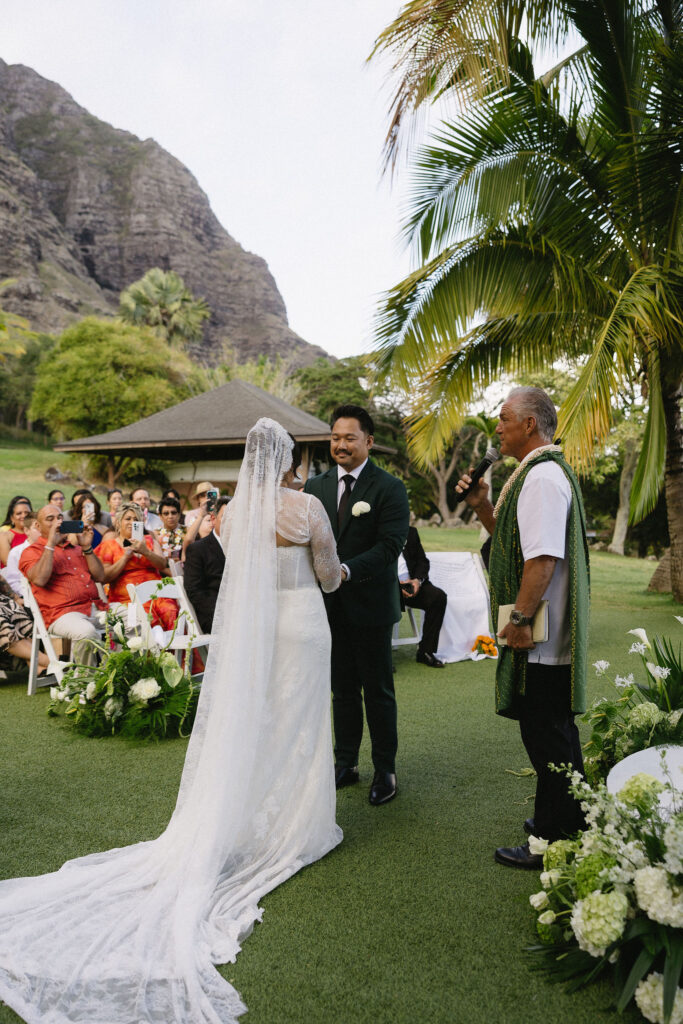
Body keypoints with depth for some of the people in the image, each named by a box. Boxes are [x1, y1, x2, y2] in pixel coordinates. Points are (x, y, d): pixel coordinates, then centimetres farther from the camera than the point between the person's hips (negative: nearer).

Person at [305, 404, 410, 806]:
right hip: (330, 604, 4)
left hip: (370, 605, -4)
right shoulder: (316, 486, 7)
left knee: (378, 690, 8)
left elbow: (390, 545, -17)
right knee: (342, 688, 16)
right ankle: (346, 764, 31)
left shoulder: (389, 488, -8)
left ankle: (386, 771, 22)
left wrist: (346, 570, -29)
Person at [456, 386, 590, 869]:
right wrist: (483, 506, 8)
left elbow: (543, 558, -27)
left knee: (547, 736, 1)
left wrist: (520, 619, -21)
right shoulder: (541, 472, 15)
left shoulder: (542, 476, -19)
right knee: (555, 730, 21)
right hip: (548, 634, 11)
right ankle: (568, 821, 36)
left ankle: (553, 845, 14)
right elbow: (512, 537, 23)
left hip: (540, 636, -11)